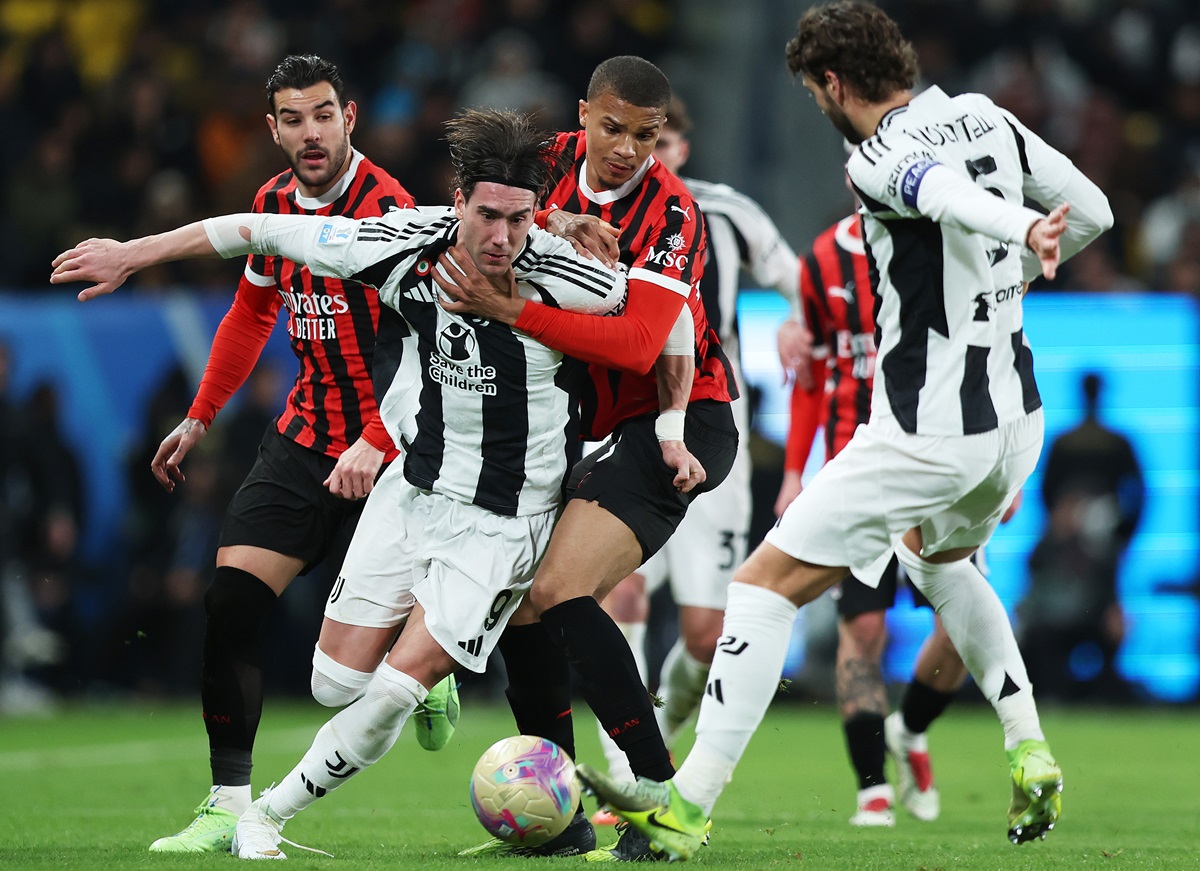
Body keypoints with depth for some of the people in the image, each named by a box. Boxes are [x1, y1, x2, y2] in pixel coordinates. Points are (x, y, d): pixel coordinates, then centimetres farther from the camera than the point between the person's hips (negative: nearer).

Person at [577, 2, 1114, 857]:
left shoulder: (877, 166, -15)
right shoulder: (991, 119, 5)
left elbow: (949, 194, -36)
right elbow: (1092, 210, 13)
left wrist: (1026, 233, -56)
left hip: (924, 436, -8)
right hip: (1017, 418, 8)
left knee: (767, 584, -2)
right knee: (940, 560, 36)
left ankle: (688, 807, -6)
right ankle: (1032, 758, 24)